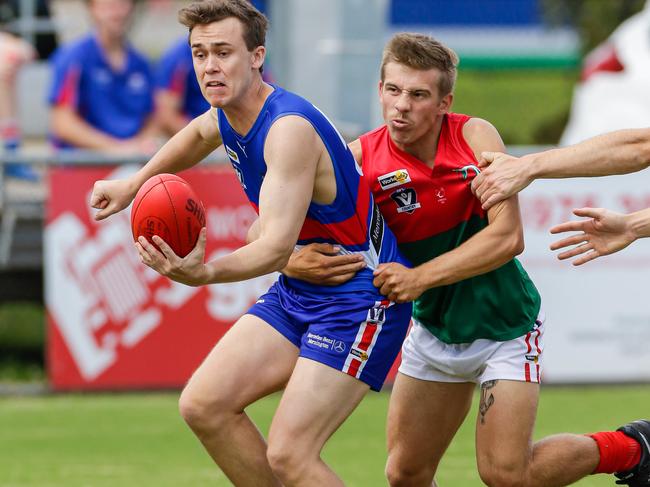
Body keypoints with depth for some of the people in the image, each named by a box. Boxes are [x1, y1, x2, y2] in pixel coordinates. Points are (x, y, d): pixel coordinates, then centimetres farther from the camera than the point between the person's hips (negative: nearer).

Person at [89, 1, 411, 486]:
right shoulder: (225, 117, 1)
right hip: (298, 289, 9)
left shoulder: (289, 128, -26)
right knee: (204, 406, 0)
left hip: (359, 295, -9)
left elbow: (277, 246, -36)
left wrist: (206, 273, -51)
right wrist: (134, 184, 30)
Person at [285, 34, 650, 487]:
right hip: (435, 327, 4)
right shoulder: (360, 160, -14)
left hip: (505, 325, -3)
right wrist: (293, 261, -35)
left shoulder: (476, 137, -18)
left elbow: (508, 237, -25)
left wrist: (420, 277, -31)